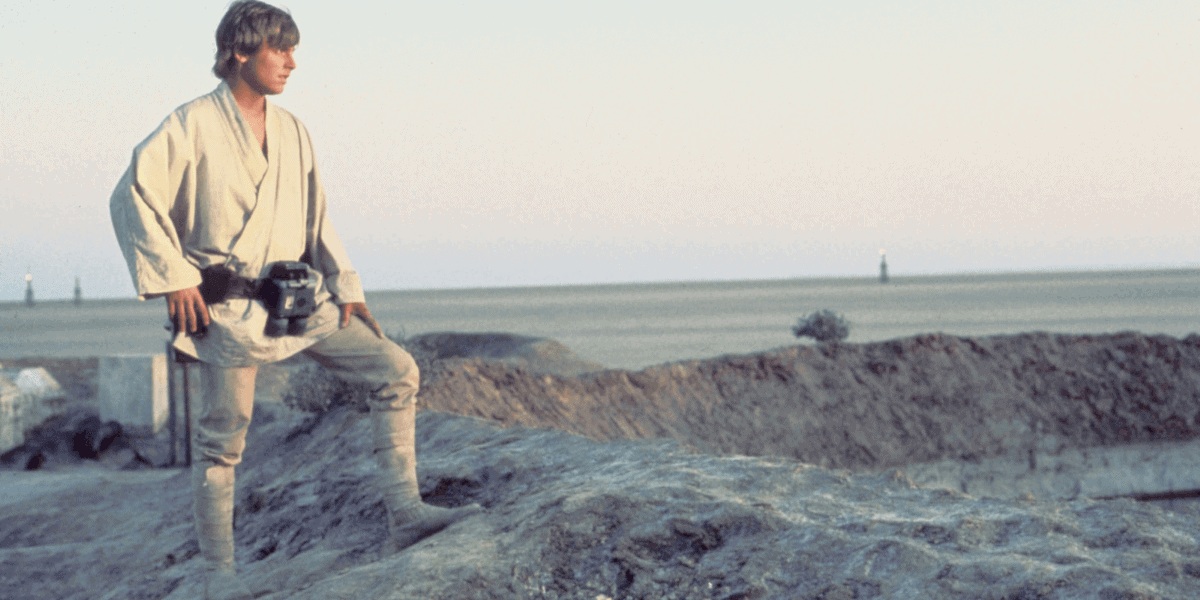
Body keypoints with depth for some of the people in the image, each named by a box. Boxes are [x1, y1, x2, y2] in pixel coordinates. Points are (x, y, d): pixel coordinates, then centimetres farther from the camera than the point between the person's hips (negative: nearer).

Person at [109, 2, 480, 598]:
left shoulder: (290, 131, 12)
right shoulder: (193, 125, -7)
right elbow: (133, 197, -12)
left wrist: (346, 287, 11)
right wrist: (172, 277, -16)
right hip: (227, 308, -6)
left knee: (397, 370, -3)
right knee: (222, 437, -1)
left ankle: (406, 515, 0)